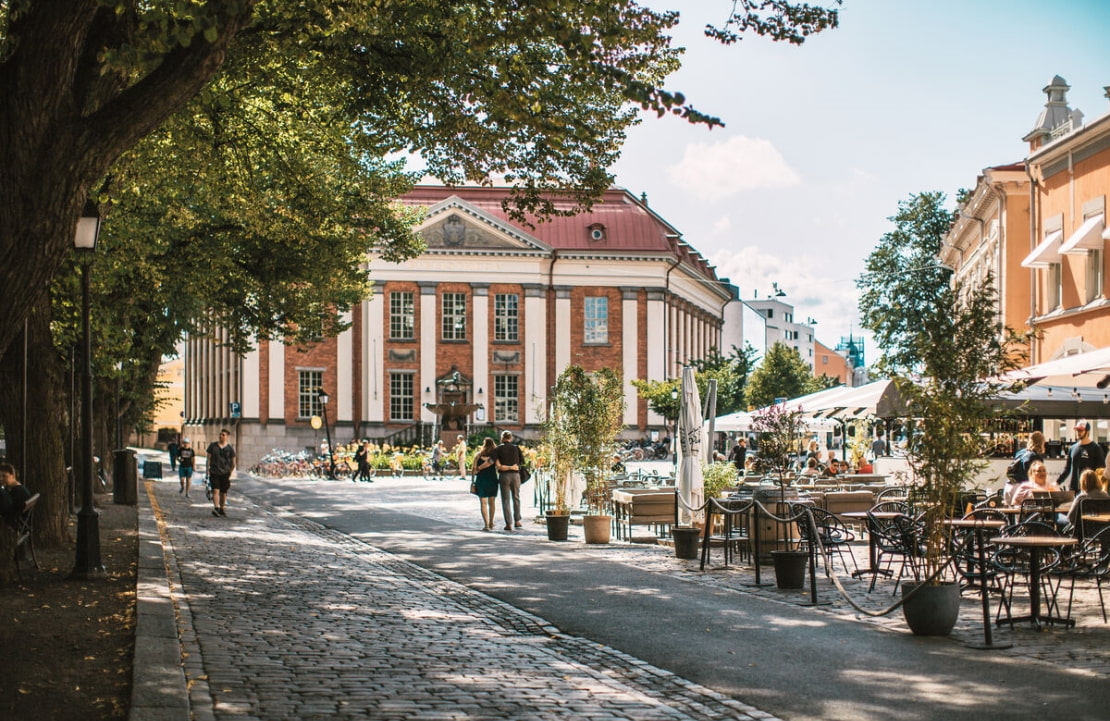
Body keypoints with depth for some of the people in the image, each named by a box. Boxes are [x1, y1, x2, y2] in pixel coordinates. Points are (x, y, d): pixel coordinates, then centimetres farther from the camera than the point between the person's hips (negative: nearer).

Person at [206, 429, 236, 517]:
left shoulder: (230, 449, 1)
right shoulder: (212, 445, 3)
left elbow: (233, 463, 9)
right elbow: (209, 459, 6)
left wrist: (230, 473, 6)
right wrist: (208, 470, 0)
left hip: (225, 473, 1)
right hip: (214, 472, -1)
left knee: (223, 492, 7)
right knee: (215, 490, -15)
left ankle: (222, 509, 20)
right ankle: (216, 508, -23)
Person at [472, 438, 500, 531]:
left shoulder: (478, 455, -1)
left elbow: (474, 469, -1)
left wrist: (473, 481, 5)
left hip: (481, 480, -1)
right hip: (492, 480, 1)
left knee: (483, 503, -1)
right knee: (492, 503, 14)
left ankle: (486, 524, -12)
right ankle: (491, 524, 20)